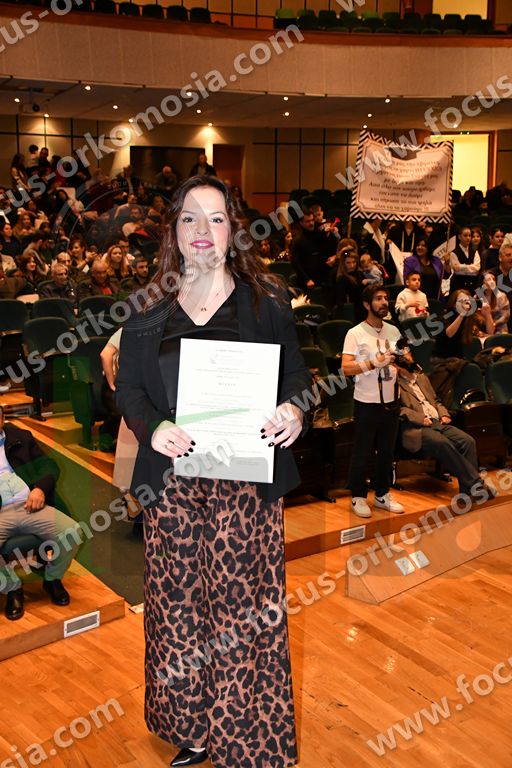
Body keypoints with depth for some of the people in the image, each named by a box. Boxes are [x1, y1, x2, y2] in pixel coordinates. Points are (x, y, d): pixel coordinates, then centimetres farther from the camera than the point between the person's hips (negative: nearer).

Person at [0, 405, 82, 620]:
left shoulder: (20, 437, 21)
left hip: (30, 506, 2)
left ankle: (52, 579, 8)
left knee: (72, 532, -23)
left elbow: (48, 465, 17)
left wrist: (40, 488, -4)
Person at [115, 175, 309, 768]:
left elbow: (295, 373, 4)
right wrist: (151, 428, -15)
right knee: (177, 604, 8)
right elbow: (128, 388, 5)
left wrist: (293, 411, -18)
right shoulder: (147, 314, 7)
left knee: (242, 605, 1)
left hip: (246, 475, -2)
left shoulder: (265, 302, 4)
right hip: (172, 478, 2)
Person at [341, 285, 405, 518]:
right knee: (361, 453, 3)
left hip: (391, 401, 6)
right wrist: (374, 363, -27)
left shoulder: (393, 331, 10)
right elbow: (346, 368, -16)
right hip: (367, 402, -5)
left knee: (387, 451, 13)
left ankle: (382, 494, 28)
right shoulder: (355, 334, -8)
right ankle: (358, 497, 17)